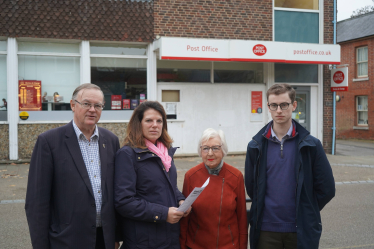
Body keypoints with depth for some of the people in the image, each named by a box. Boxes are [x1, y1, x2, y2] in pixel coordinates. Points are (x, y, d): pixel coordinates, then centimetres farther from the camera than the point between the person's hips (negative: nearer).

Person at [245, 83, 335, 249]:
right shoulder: (256, 146, 1)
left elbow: (327, 189, 1)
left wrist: (305, 212, 3)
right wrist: (270, 208, 7)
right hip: (266, 230, 1)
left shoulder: (311, 145, -2)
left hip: (301, 230, -1)